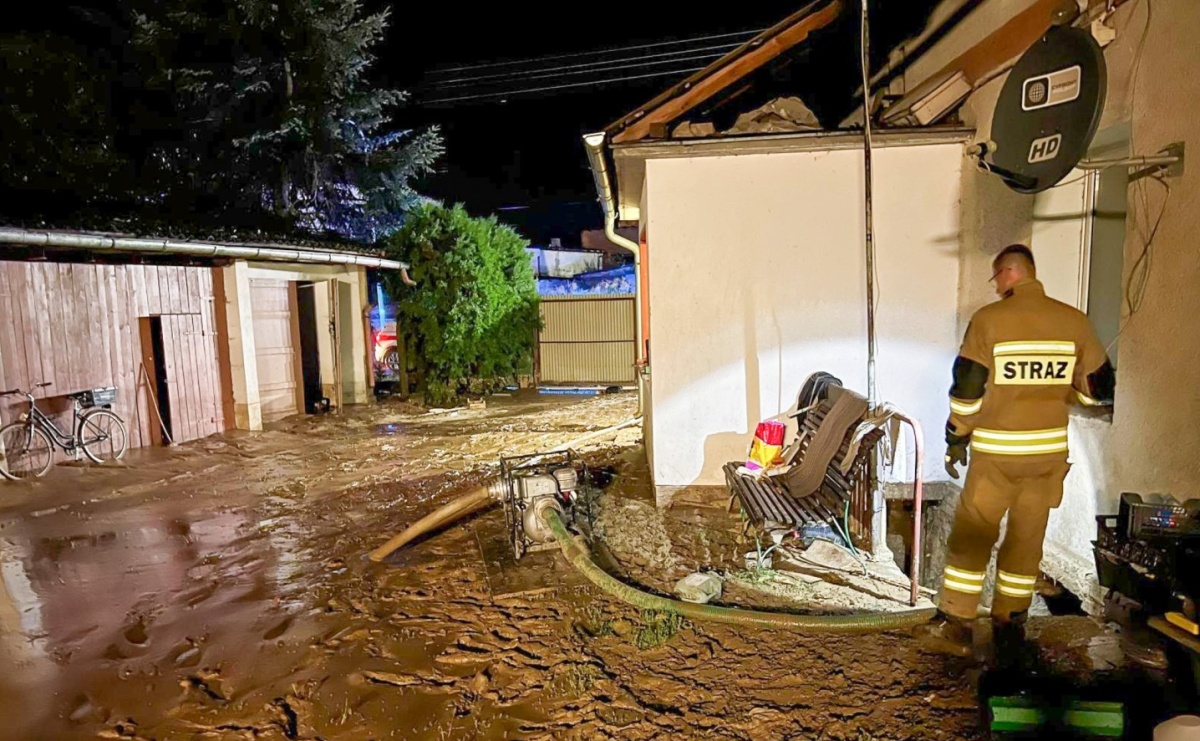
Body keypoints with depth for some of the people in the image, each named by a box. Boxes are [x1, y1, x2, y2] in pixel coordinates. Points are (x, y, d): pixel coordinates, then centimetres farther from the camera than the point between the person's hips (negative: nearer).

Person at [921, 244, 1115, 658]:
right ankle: (1010, 626, 24)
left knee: (971, 534, 7)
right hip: (1049, 449, 4)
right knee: (1027, 538, 14)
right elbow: (1099, 389, 6)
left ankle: (957, 624, 11)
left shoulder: (989, 319, -11)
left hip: (996, 451, -3)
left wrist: (956, 440, 0)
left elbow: (966, 390, -11)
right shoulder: (1074, 321, 0)